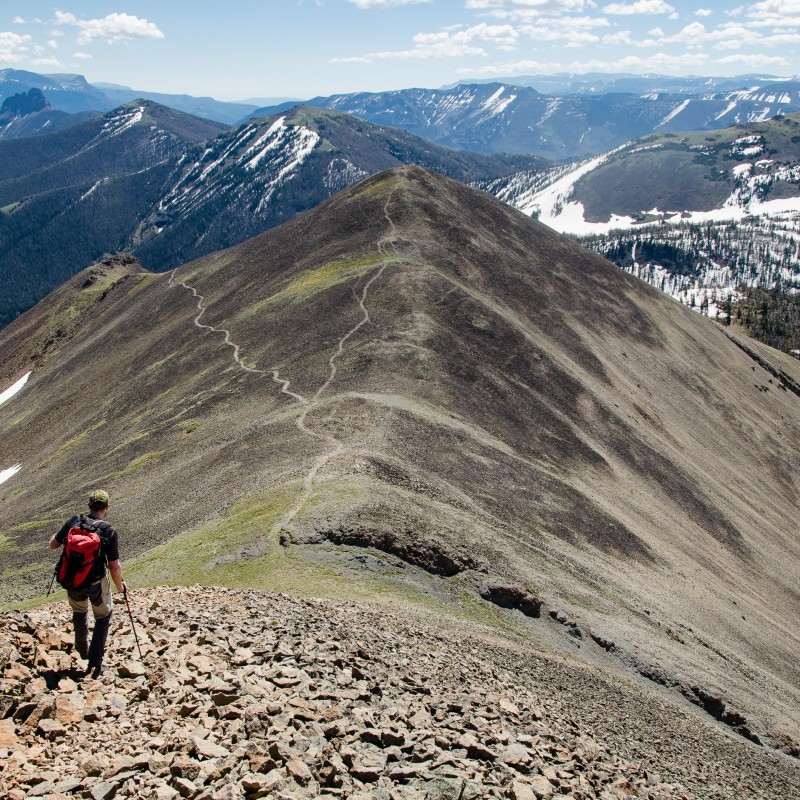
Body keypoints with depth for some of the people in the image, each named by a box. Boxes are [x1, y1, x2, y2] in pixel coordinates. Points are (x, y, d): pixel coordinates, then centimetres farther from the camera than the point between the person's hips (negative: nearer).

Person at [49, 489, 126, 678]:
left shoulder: (73, 521, -11)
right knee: (103, 617, 20)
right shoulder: (109, 532, -19)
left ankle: (82, 649, 50)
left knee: (79, 612, 31)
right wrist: (120, 585, 1)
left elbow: (53, 545, 1)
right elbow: (114, 566, -17)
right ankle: (95, 661, 11)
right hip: (96, 583, -3)